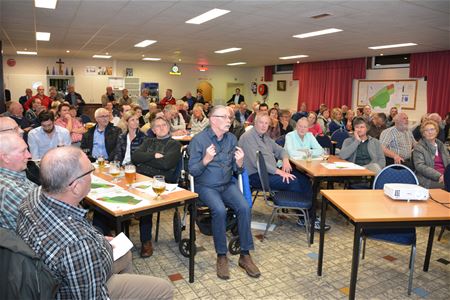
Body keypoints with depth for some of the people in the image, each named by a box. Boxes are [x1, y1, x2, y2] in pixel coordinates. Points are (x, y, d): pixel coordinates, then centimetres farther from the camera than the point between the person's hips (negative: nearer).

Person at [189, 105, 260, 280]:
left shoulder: (232, 138, 6)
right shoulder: (199, 140, -7)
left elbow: (236, 170, 8)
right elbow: (192, 171, -9)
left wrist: (240, 163, -15)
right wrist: (206, 160, -26)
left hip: (228, 184, 4)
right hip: (206, 186, -4)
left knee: (245, 207, -22)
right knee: (219, 210, -31)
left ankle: (245, 255, -7)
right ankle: (221, 256, -11)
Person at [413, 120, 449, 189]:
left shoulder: (441, 145, 21)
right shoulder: (418, 147, 0)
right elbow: (420, 166, -11)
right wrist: (439, 176, -20)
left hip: (445, 177, 6)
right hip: (429, 180, -6)